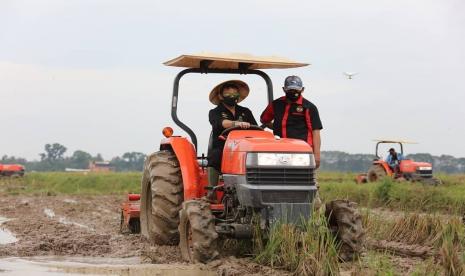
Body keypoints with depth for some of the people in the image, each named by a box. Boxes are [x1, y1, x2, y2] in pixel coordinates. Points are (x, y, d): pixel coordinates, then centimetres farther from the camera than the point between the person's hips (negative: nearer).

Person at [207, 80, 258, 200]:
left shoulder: (246, 112, 22)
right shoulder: (214, 112, 9)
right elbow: (221, 123, -16)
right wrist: (236, 123, -35)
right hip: (221, 148, -2)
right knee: (215, 155, -35)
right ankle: (211, 191, -27)